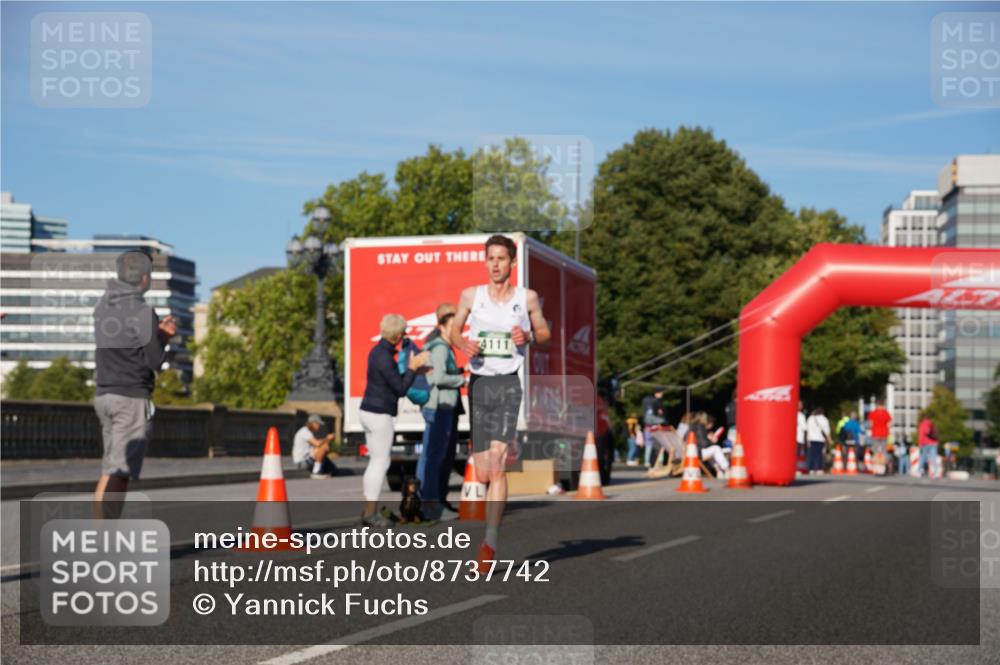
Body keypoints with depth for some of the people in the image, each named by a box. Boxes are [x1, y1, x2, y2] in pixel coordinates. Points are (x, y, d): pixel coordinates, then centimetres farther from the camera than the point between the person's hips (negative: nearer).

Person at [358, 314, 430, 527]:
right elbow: (401, 389, -15)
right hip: (380, 415, -10)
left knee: (375, 462, 14)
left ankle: (368, 511, 17)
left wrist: (412, 370, 17)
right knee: (381, 463, -3)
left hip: (368, 412, 10)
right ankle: (370, 514, 0)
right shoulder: (384, 358, -20)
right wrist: (412, 368, -7)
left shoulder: (378, 350, 10)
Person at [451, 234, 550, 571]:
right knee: (482, 475, 5)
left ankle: (490, 543, -17)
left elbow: (544, 332, 16)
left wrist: (529, 337, -7)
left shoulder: (527, 297, 4)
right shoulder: (471, 295, 7)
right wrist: (464, 345, -4)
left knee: (496, 466, -17)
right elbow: (455, 329, 18)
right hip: (478, 383, 3)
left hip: (509, 383, -3)